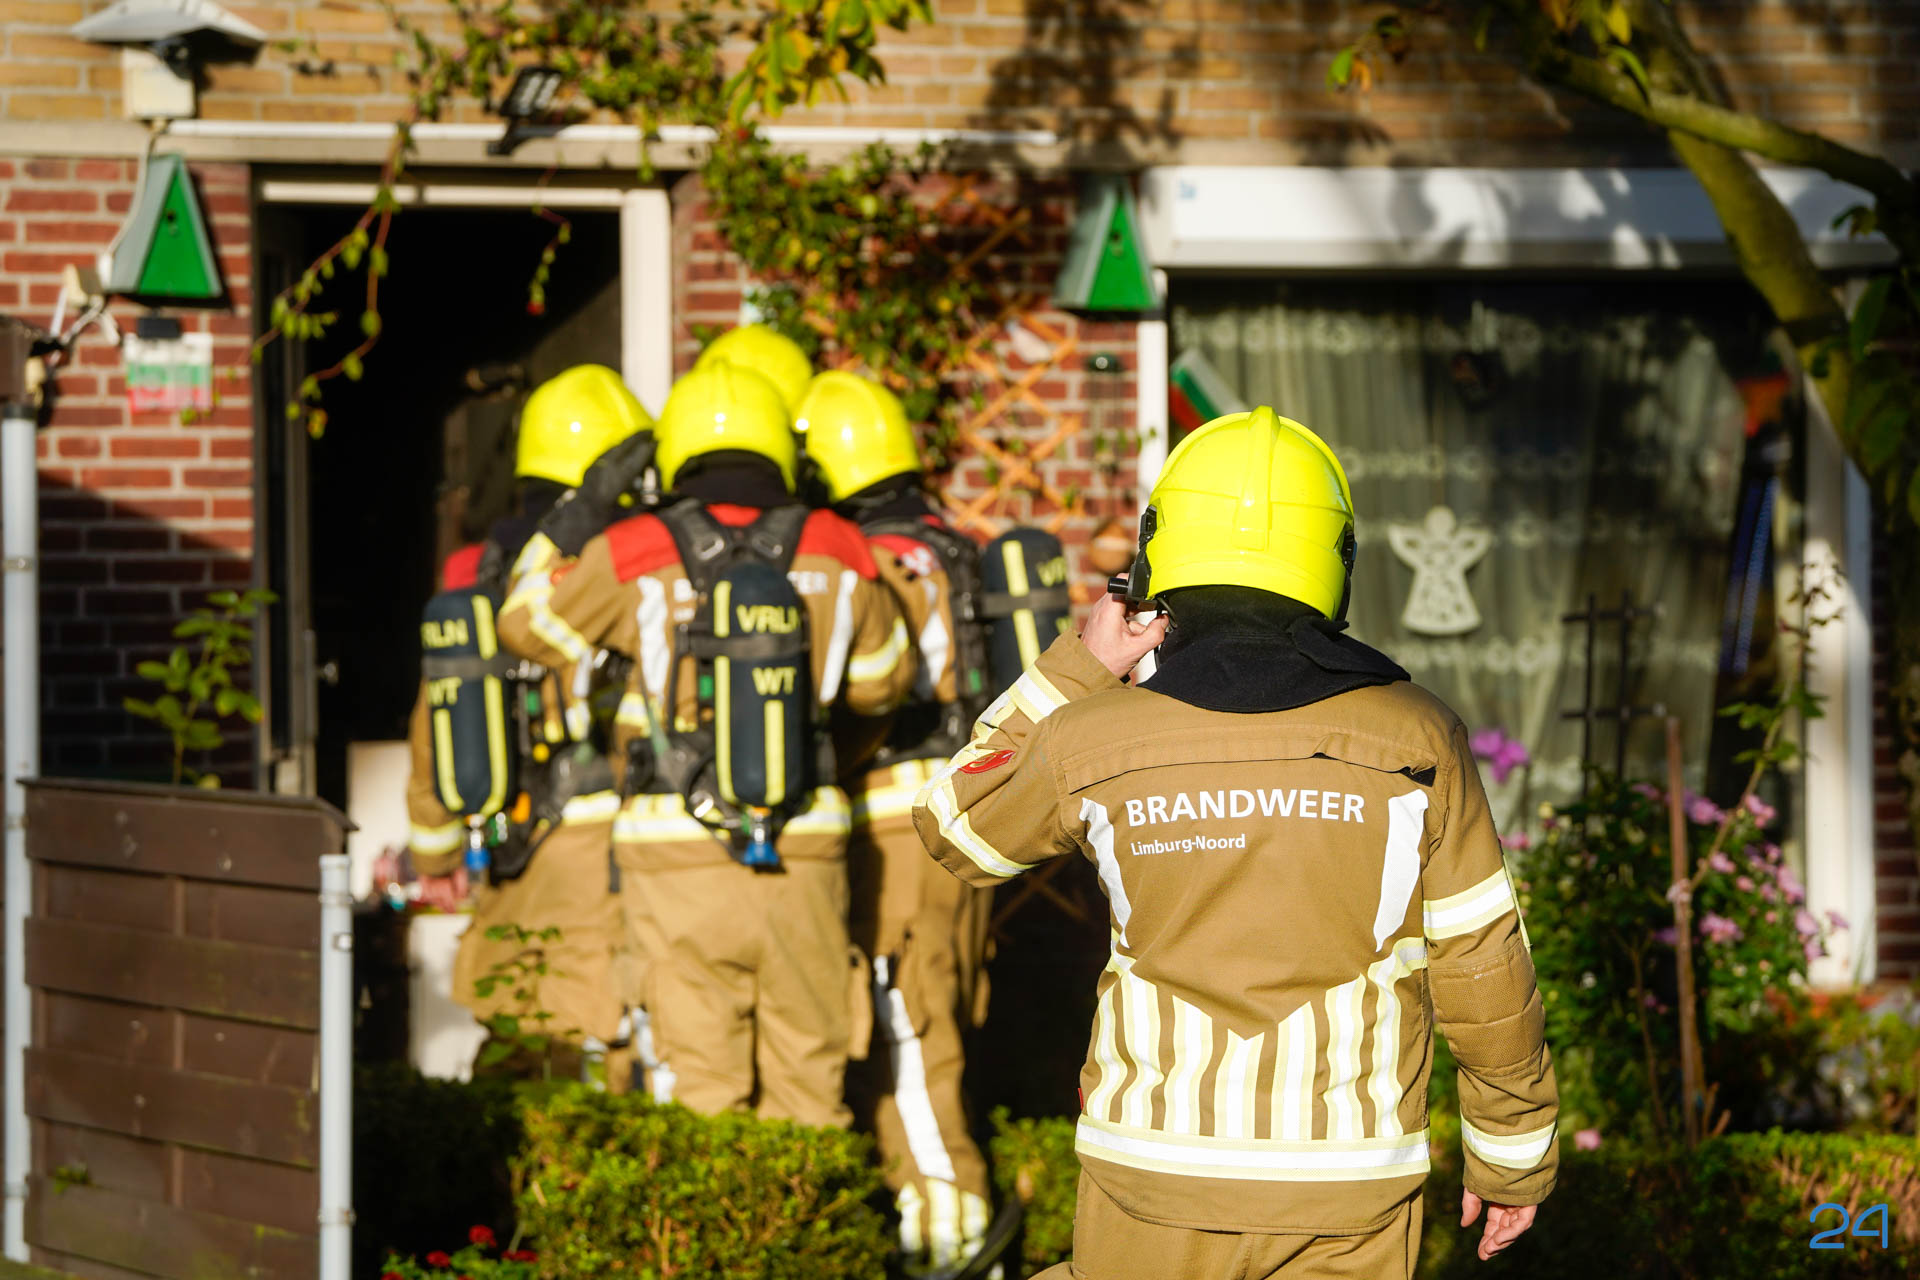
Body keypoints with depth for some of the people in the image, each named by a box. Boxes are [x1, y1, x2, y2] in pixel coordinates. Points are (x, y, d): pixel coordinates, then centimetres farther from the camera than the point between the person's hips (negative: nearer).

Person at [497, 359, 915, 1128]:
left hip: (680, 858, -1)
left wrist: (569, 522, 23)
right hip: (803, 855, 2)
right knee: (808, 1092, 11)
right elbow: (883, 681, 19)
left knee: (704, 1099, 4)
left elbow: (529, 626, 13)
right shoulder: (831, 554, 4)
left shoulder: (636, 556, -3)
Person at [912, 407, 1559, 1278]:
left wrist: (1076, 670, 10)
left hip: (1158, 1178, 0)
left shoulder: (1093, 745, -7)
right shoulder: (1413, 741, -7)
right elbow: (1484, 973, -2)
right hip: (1350, 1192, 0)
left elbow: (953, 831, 13)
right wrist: (1513, 1156, 11)